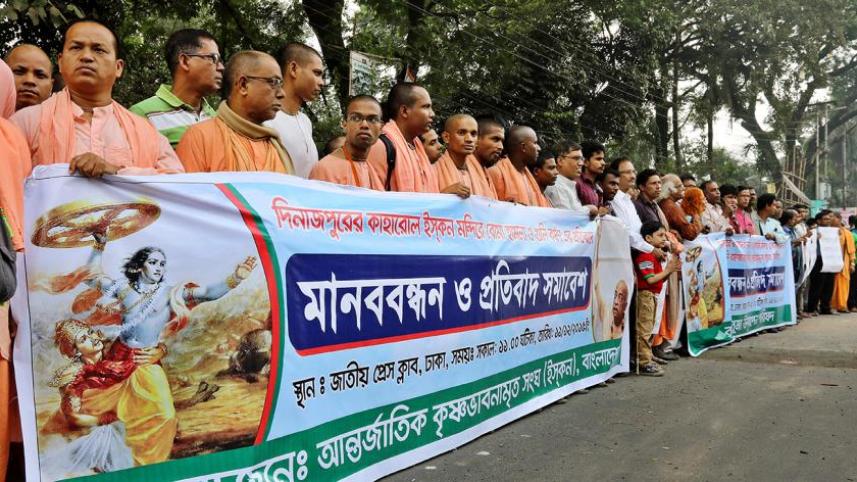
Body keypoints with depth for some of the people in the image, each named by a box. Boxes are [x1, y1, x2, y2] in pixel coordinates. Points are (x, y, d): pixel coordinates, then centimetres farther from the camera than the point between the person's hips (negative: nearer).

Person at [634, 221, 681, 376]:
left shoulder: (655, 254, 16)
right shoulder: (645, 256, -16)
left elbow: (659, 279, 18)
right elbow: (650, 279, -21)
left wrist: (671, 270, 3)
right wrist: (667, 270, -15)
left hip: (652, 296, 11)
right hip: (645, 295, -11)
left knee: (648, 329, 15)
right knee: (644, 330, -8)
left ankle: (647, 359, 23)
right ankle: (644, 363, -6)